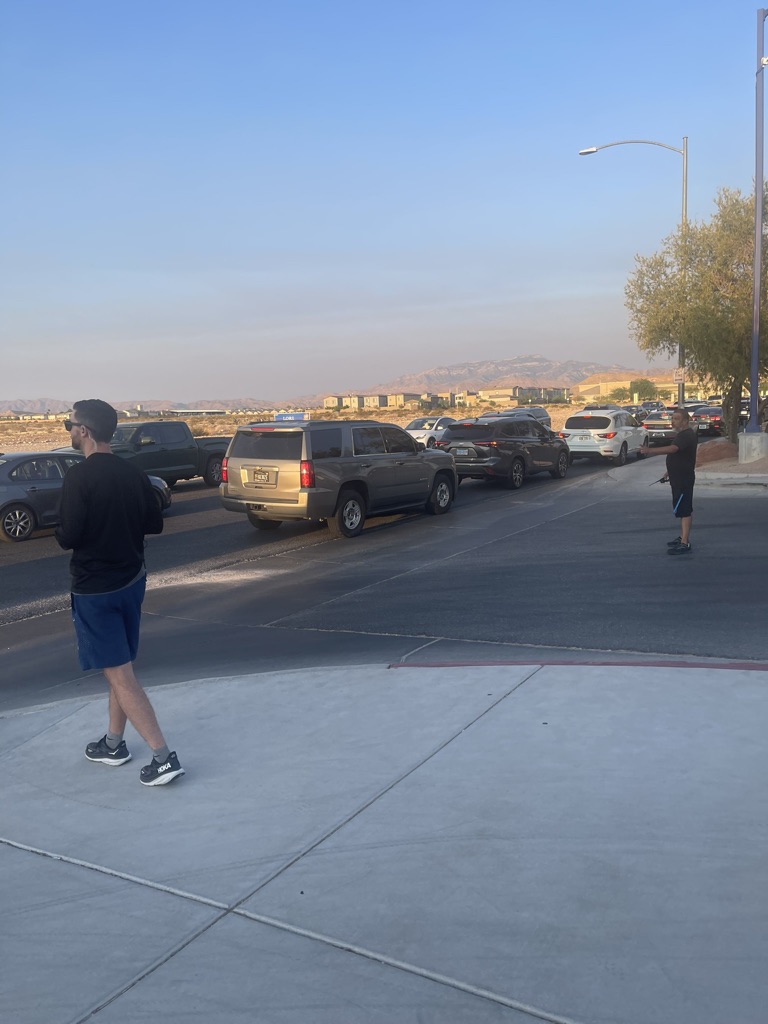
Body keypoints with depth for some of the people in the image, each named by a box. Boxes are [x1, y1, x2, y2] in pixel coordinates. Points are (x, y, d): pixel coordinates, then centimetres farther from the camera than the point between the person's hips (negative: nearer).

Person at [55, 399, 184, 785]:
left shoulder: (79, 477, -18)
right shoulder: (133, 474, 3)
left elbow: (68, 537, -19)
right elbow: (155, 523, 9)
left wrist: (61, 529, 1)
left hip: (94, 589, -7)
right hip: (131, 580, 7)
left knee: (120, 675, -3)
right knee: (119, 667, 20)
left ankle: (163, 757, -6)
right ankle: (113, 744, 33)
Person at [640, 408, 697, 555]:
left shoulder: (687, 435, -19)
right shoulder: (682, 435, 16)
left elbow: (672, 449, -35)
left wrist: (649, 451, -41)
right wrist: (670, 471, 26)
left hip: (684, 479, -11)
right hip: (678, 478, 11)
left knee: (685, 510, -11)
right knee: (682, 510, 17)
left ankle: (685, 543, -12)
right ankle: (682, 537, 26)